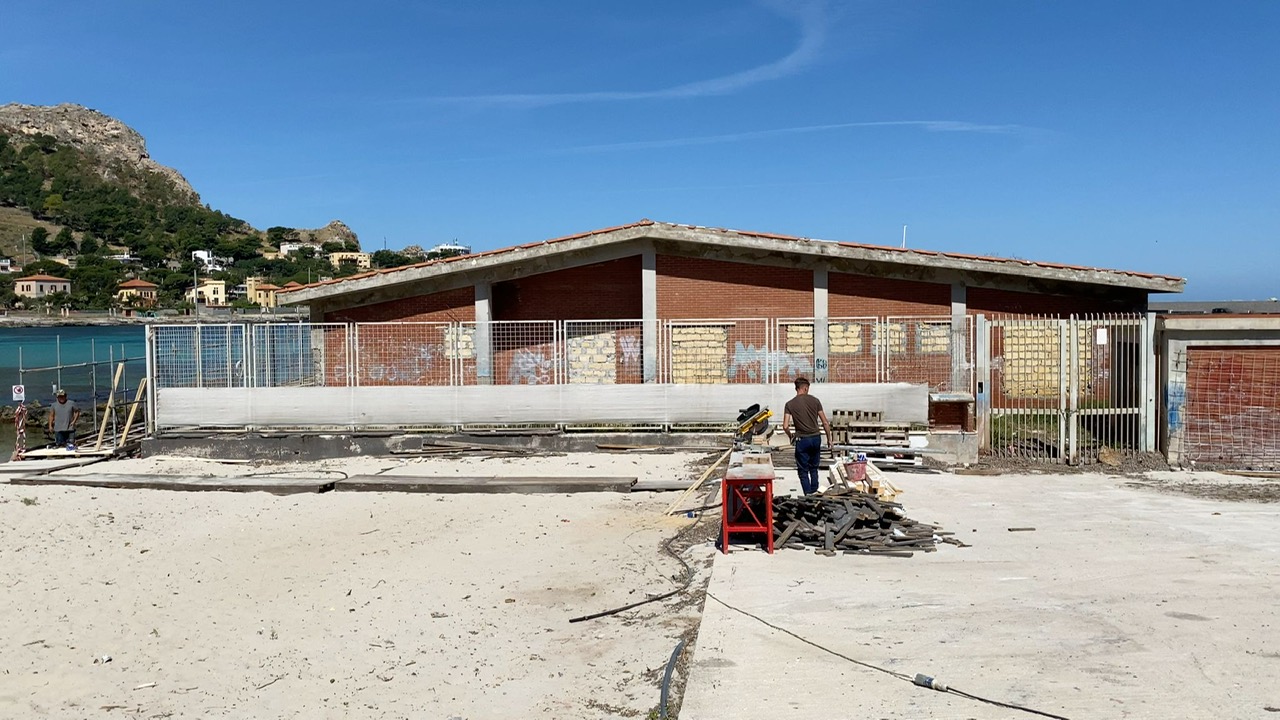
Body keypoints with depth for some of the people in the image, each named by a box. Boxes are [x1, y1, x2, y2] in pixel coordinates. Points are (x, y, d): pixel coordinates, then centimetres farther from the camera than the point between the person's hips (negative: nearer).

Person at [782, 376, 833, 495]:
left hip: (802, 440, -3)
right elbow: (825, 423, -1)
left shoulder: (790, 404, -4)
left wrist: (791, 436, 9)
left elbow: (785, 426, -11)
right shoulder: (815, 400, 0)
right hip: (816, 438, 3)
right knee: (814, 468, 19)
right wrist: (829, 439, 10)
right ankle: (815, 493, 22)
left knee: (803, 471, 7)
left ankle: (808, 496, 4)